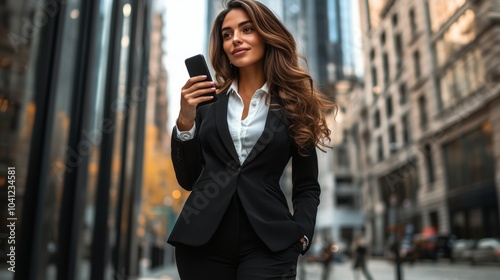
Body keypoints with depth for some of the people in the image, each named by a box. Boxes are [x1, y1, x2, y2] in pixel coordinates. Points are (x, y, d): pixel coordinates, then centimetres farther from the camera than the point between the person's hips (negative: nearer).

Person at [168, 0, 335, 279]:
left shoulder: (293, 104, 2)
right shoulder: (209, 101, 4)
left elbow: (307, 186, 5)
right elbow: (188, 179, 4)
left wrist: (301, 235, -10)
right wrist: (186, 120, -9)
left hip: (268, 245, -2)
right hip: (201, 240, 2)